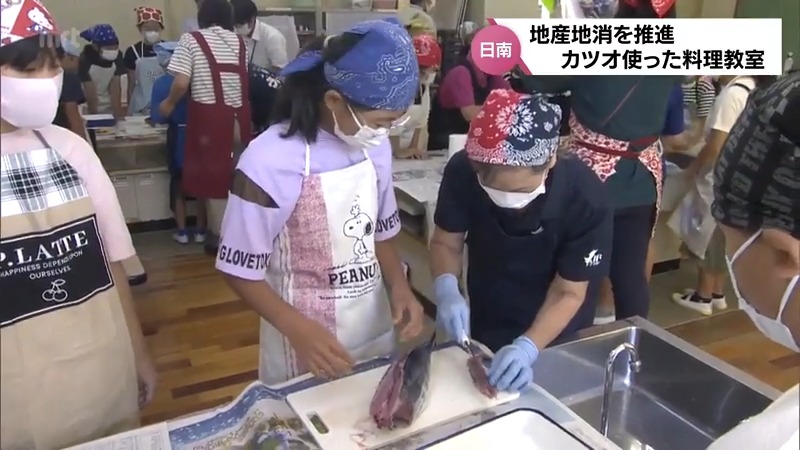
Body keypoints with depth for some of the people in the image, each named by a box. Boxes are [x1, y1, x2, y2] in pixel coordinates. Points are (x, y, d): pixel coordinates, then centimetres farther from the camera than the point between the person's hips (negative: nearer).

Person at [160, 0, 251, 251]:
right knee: (235, 174, 14)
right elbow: (243, 80, 6)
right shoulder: (238, 42, 9)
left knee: (213, 173, 6)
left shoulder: (191, 40, -4)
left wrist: (169, 103, 5)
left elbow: (181, 83, -11)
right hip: (236, 116, 4)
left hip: (208, 116, -4)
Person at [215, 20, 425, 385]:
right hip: (305, 341, -5)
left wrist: (399, 286, -9)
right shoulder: (269, 162, -23)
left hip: (376, 330, 6)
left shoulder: (376, 147, -5)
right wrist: (298, 329, -26)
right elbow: (240, 270, -15)